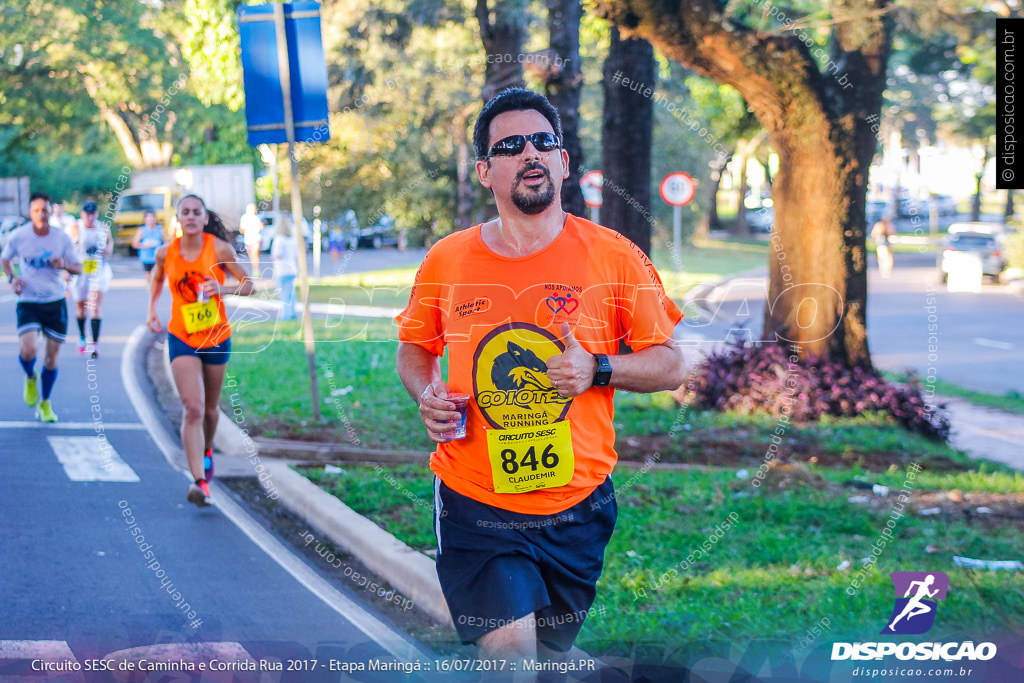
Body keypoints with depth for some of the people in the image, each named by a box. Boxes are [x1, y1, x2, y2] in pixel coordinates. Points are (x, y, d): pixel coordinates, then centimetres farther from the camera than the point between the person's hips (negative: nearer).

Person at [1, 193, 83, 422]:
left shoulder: (62, 238, -4)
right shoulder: (18, 236, -6)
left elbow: (79, 267, 4)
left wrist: (64, 265, -19)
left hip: (56, 302, 2)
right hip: (28, 302, -2)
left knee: (52, 356, 5)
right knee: (28, 350, -21)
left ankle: (45, 404, 26)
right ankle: (30, 378, 15)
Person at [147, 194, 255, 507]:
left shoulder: (219, 249, -9)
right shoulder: (166, 253, -4)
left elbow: (248, 285, -5)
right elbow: (157, 278, 19)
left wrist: (222, 289, -23)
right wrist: (152, 310, 6)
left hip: (217, 338, 1)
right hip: (181, 339, -1)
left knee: (210, 408, 17)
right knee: (193, 409, -15)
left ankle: (206, 452, 49)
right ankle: (200, 482, -21)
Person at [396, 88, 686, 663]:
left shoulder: (613, 256, -3)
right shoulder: (446, 260, 1)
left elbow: (671, 365, 1)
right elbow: (415, 349, 17)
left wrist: (597, 369, -17)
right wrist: (426, 394, -4)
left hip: (578, 504, 1)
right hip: (475, 503, -1)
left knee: (552, 653, 16)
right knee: (509, 652, -17)